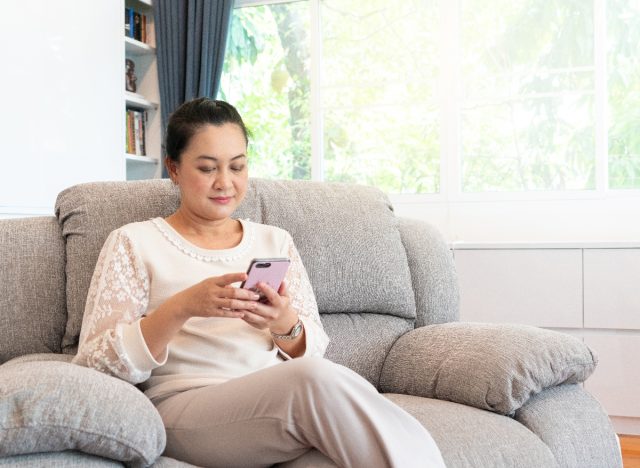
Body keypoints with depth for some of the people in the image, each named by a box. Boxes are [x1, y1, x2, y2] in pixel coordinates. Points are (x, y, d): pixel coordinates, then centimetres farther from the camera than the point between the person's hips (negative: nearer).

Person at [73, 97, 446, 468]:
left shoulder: (276, 241, 19)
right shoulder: (134, 242, 8)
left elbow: (315, 350, 14)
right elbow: (96, 365, -1)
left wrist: (286, 325, -10)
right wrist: (181, 308, -17)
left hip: (283, 401, 3)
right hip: (186, 411, -3)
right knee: (314, 378, -33)